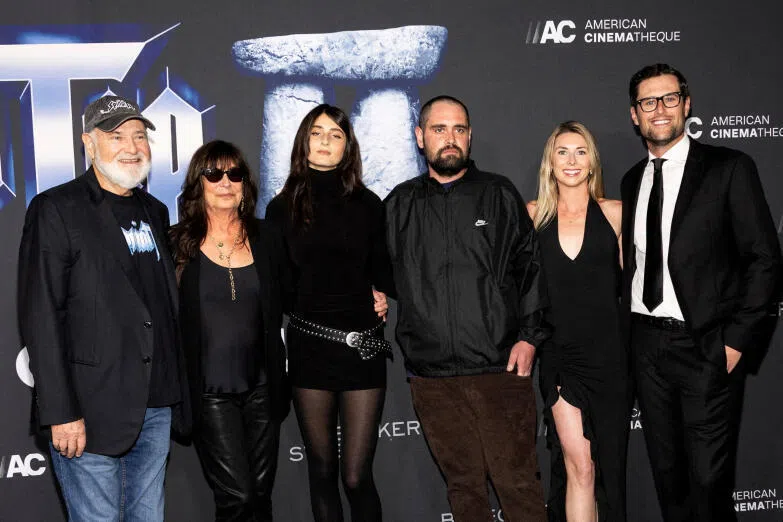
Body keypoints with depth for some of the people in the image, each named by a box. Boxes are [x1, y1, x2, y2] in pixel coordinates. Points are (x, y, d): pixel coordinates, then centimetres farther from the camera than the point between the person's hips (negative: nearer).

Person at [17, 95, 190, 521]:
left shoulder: (155, 212, 14)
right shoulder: (56, 210, -6)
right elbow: (40, 318, -12)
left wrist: (175, 391, 15)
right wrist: (60, 412, -16)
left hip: (157, 406, 6)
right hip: (93, 410, -6)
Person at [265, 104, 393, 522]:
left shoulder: (367, 204, 6)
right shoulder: (283, 207, 6)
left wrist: (381, 295, -2)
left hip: (363, 343, -1)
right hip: (309, 344, 1)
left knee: (356, 475, -3)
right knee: (322, 469, 10)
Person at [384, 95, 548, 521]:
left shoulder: (499, 195, 7)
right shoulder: (400, 205, 10)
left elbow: (530, 267, 5)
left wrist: (529, 336, -2)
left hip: (500, 369, -2)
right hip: (432, 376, 2)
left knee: (517, 481, -1)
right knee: (463, 484, 11)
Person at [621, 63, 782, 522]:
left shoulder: (729, 169, -5)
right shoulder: (633, 180, 12)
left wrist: (736, 341, -12)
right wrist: (630, 331, 6)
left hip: (707, 347, -5)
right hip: (647, 346, 5)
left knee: (708, 482, -4)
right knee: (667, 474, 14)